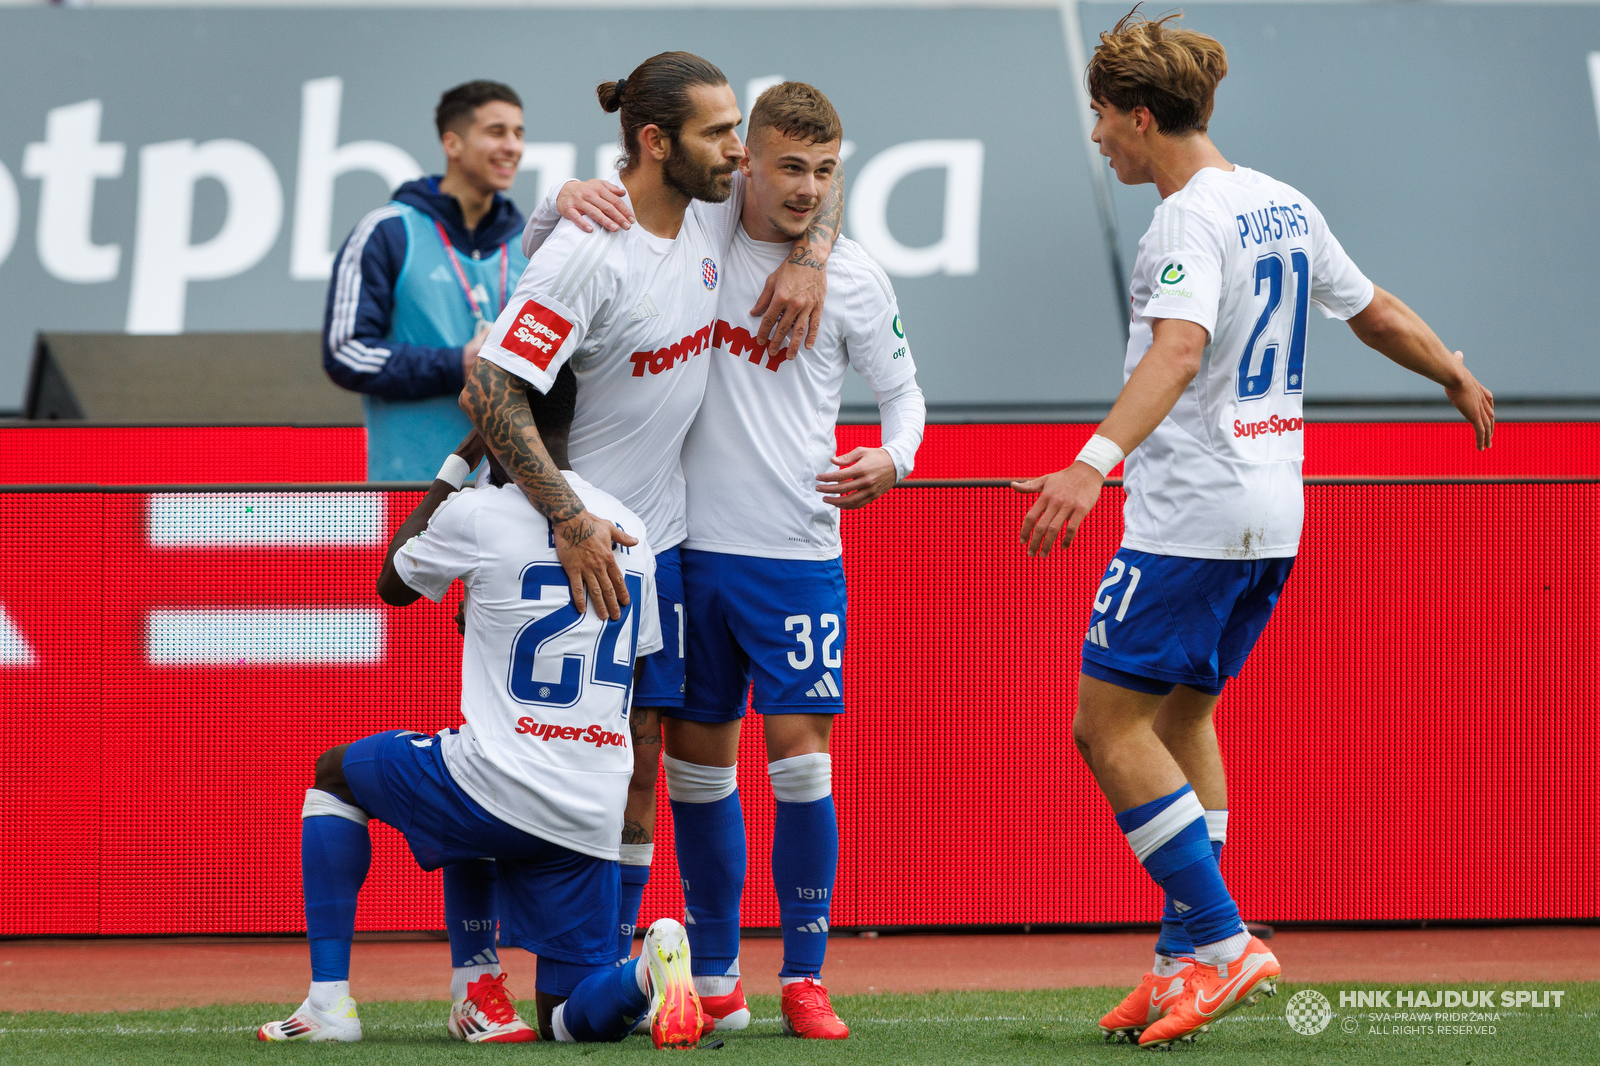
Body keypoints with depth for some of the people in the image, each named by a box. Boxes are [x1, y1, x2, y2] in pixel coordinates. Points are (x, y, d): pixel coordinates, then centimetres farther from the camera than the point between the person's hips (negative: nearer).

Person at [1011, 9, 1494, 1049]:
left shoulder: (1191, 218, -15)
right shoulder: (1285, 204, 11)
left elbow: (1179, 348, -32)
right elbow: (1374, 309, 22)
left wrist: (1095, 463, -45)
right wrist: (1457, 378, 41)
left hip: (1192, 517, -10)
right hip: (1274, 513, 10)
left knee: (1110, 725, -6)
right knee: (1182, 715, 17)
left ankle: (1221, 940, -11)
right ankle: (1191, 960, 15)